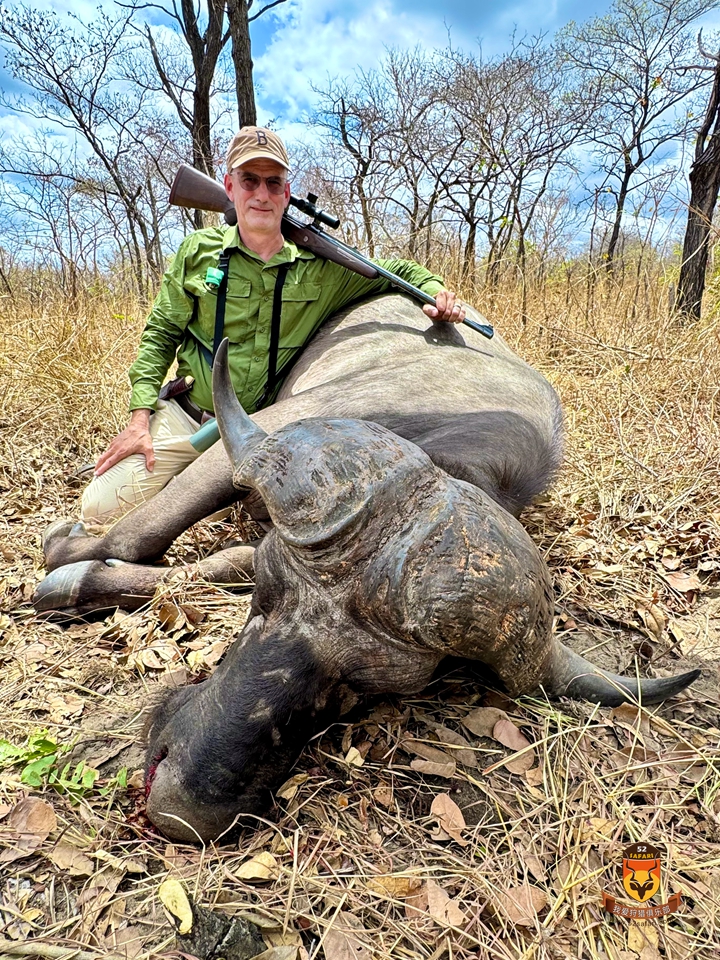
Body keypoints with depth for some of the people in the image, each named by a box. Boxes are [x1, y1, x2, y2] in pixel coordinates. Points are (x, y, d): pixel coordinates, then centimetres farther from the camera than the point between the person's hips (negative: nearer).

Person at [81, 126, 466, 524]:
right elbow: (161, 334, 2)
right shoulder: (199, 251, -3)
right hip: (182, 419, 0)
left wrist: (435, 289, -12)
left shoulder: (321, 267, -4)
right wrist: (140, 415, -7)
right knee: (100, 505, -7)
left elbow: (391, 271, 10)